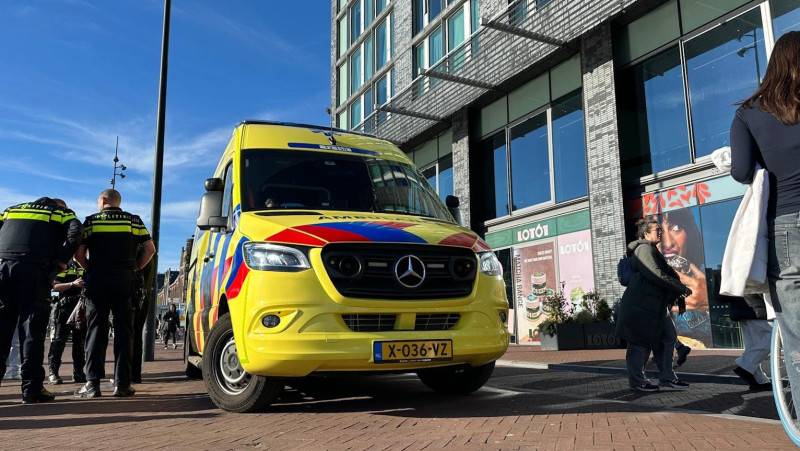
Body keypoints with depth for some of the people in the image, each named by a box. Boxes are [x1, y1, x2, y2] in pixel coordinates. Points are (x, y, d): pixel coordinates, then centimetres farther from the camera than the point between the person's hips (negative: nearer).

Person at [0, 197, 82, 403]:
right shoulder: (63, 212, 18)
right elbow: (75, 233, -5)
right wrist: (60, 261, -3)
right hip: (35, 269, -3)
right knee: (32, 328, -2)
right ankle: (32, 388, -3)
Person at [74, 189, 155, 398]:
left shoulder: (91, 220, 6)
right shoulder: (134, 221, 10)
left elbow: (79, 253, -3)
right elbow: (150, 249, 2)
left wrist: (90, 268, 12)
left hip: (98, 279, -1)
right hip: (125, 279, 1)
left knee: (96, 330, 4)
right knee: (123, 330, 2)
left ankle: (92, 383, 2)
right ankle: (122, 383, 2)